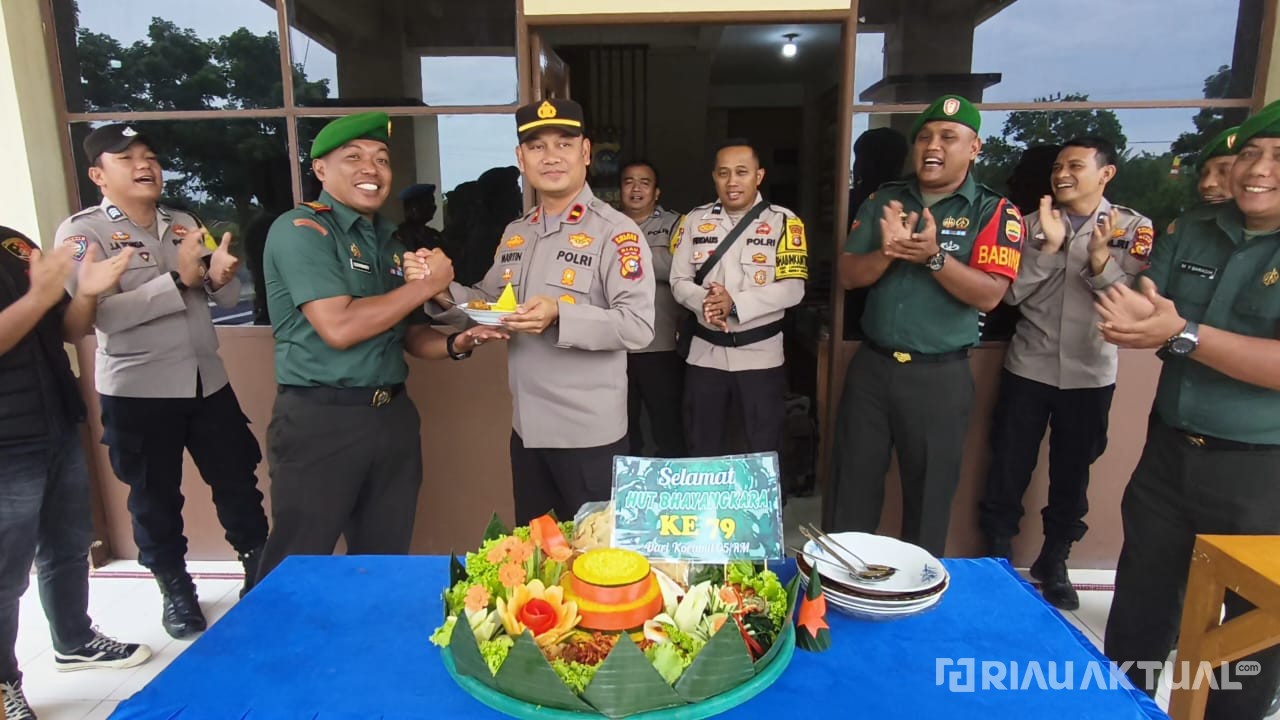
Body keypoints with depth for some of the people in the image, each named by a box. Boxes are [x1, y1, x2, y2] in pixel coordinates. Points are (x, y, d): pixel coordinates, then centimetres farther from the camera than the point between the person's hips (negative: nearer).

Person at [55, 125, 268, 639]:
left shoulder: (184, 224, 9)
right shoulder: (83, 232, -6)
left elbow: (229, 298, 9)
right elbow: (98, 312, -19)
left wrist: (218, 276, -13)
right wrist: (178, 279, -22)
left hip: (208, 381, 4)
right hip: (136, 392, -4)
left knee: (238, 482, 11)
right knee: (155, 498, 12)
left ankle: (260, 570, 29)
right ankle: (176, 590, 31)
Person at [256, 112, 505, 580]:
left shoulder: (390, 241, 13)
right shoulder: (300, 229, -9)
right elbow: (339, 327, -22)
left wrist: (454, 344, -4)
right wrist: (425, 284, -13)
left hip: (393, 415, 7)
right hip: (320, 419, -7)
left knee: (386, 558, 17)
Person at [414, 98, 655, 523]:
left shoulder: (616, 232, -12)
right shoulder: (515, 234, 10)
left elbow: (638, 326, -20)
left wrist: (560, 315, -31)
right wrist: (443, 293, -2)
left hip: (590, 434, -7)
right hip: (526, 429, 7)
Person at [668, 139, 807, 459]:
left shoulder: (783, 221, -5)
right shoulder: (694, 220, 4)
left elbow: (793, 288, -12)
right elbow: (679, 281, 3)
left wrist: (735, 303, -23)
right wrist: (703, 301, -19)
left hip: (760, 354, -2)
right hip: (705, 353, 3)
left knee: (764, 454, 11)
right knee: (702, 452, 16)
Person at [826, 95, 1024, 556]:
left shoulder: (994, 211, -3)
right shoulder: (885, 201, 7)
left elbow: (989, 294, -13)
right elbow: (848, 276, 2)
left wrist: (933, 256, -25)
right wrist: (886, 252, -17)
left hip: (940, 376, -3)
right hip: (871, 365, 3)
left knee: (929, 495, 11)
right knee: (851, 486, 11)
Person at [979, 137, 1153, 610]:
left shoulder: (1133, 228, 0)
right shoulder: (1034, 223, 2)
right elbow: (1011, 293, -7)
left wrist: (1099, 260, -24)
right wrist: (1048, 246, -17)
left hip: (1090, 375, 0)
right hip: (1027, 369, 0)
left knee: (1072, 473, 12)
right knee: (1008, 469, 5)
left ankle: (1053, 563, 31)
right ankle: (997, 558, 22)